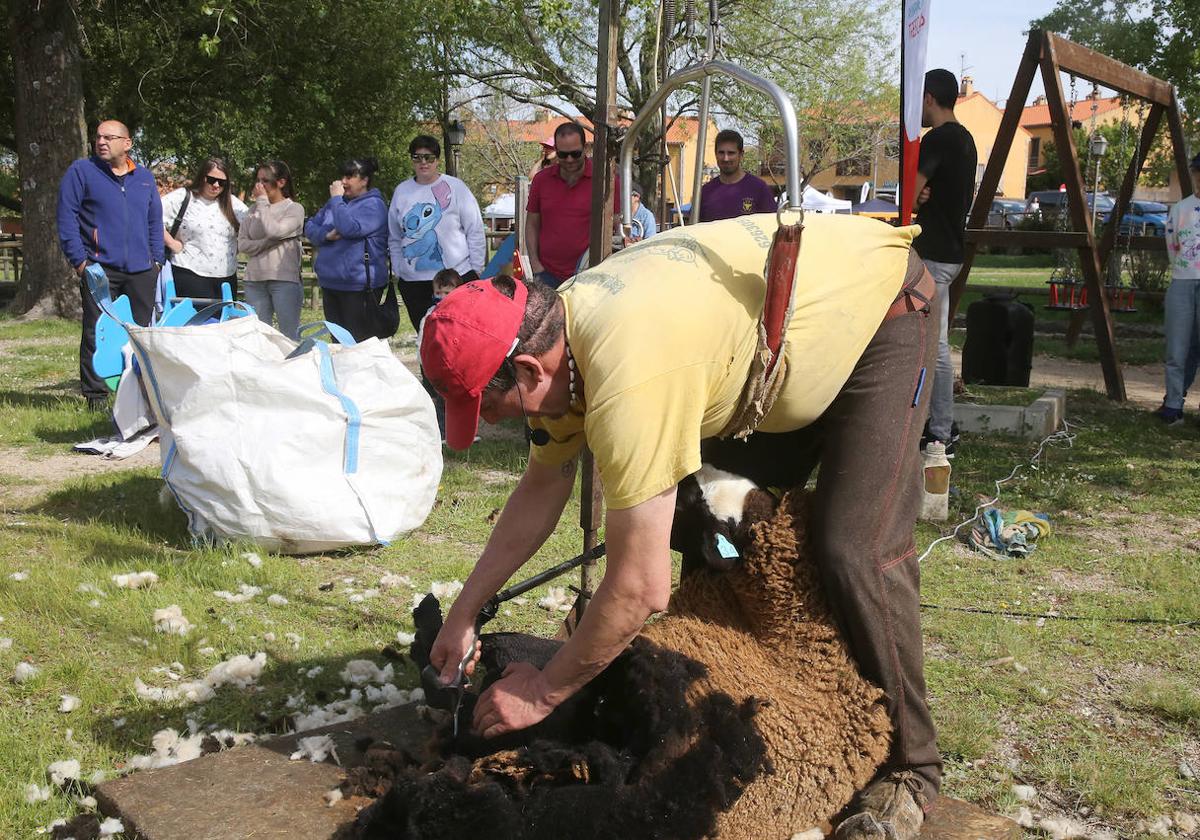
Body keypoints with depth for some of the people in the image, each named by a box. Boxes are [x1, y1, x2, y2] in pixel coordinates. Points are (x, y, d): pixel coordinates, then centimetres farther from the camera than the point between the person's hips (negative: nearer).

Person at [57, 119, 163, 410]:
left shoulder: (144, 177, 14)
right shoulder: (81, 171, 2)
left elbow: (155, 222, 19)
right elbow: (66, 217, -2)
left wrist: (156, 259, 10)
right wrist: (79, 260, -8)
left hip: (141, 270, 3)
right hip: (98, 269, -3)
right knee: (96, 333, -1)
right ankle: (95, 394, 6)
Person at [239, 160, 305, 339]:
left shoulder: (294, 209, 1)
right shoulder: (254, 210, 13)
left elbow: (274, 231, -16)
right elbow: (242, 244, 5)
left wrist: (263, 201, -4)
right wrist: (271, 242, -10)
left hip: (284, 279, -4)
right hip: (255, 279, 4)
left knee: (289, 335, -4)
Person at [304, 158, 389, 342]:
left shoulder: (373, 205, -8)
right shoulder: (337, 202, 17)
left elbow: (349, 229, -22)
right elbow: (309, 227, 14)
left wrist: (336, 198, -12)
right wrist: (327, 235, -7)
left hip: (358, 286, -8)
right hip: (330, 282, 8)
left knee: (359, 342, -5)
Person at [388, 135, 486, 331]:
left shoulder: (455, 187, -1)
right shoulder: (401, 191, 9)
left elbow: (475, 232, 0)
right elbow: (394, 238, 15)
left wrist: (476, 270, -1)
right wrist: (397, 270, 9)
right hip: (412, 281, 3)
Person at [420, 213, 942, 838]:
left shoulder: (627, 381, -40)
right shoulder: (551, 334, -12)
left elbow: (639, 590, -34)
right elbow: (541, 489, 3)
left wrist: (542, 693, -18)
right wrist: (464, 613, 3)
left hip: (882, 309, -9)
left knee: (855, 552, -16)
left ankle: (909, 766, 3)